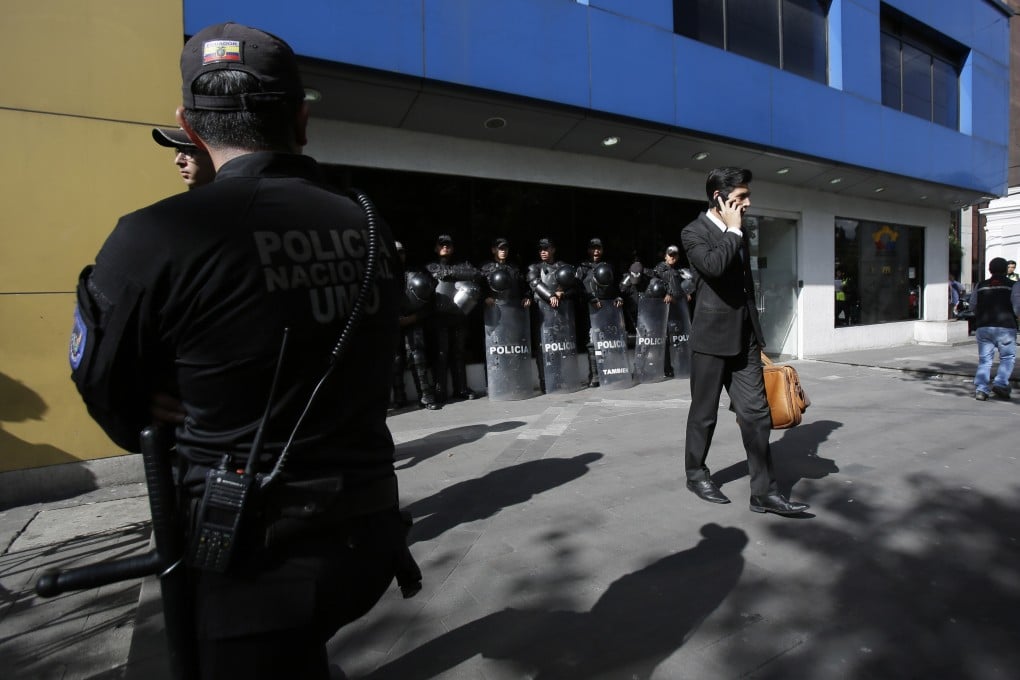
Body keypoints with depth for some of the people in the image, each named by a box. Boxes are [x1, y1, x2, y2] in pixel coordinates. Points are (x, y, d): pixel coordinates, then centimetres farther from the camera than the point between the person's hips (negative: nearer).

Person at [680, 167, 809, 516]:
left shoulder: (737, 232, 14)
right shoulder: (694, 232, -7)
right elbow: (714, 265, -29)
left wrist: (756, 335, 20)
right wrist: (733, 230, -12)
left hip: (744, 337, 6)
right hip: (712, 337, -6)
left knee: (756, 412, 3)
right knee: (704, 413, 7)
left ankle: (764, 491, 10)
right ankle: (696, 473, 27)